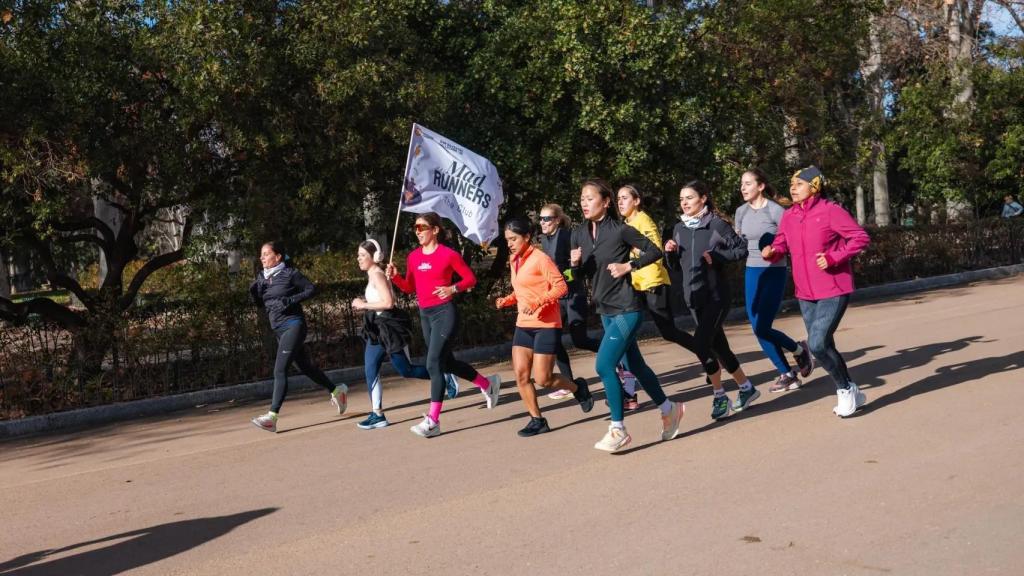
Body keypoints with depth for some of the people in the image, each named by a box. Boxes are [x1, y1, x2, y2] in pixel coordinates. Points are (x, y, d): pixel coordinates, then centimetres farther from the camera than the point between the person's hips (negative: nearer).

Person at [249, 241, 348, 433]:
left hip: (293, 325, -8)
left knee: (280, 370, -16)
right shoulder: (262, 276, 10)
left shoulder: (290, 273, -8)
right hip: (278, 329, 8)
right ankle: (336, 390, 37)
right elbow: (261, 303, 14)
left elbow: (311, 289, -7)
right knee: (305, 366, 19)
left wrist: (291, 300, -18)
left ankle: (272, 417, -18)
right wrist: (253, 293, -6)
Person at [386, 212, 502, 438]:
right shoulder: (413, 257, 8)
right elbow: (410, 287, 14)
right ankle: (487, 384, 39)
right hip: (425, 315, 8)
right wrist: (394, 277, -4)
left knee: (434, 364, -13)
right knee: (447, 362, 17)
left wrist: (453, 288, -21)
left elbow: (470, 278, -4)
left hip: (445, 313, -7)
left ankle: (433, 421, -9)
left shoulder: (448, 254, -10)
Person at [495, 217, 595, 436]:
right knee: (520, 375, -2)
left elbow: (561, 286, -16)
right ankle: (537, 420, 10)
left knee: (543, 379, -6)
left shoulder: (540, 258, -12)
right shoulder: (514, 260, 11)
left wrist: (537, 303, -26)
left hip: (546, 325, -7)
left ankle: (578, 388, 22)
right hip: (523, 325, 7)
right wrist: (507, 300, 3)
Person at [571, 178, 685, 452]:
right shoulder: (579, 234, 4)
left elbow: (654, 251, -6)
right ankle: (669, 409, 35)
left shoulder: (620, 230, -13)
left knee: (604, 365, -14)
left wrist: (628, 266, -17)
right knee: (635, 365, 16)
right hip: (605, 310, 7)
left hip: (626, 309, -7)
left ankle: (618, 430, -3)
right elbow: (580, 274, 11)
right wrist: (575, 263, -10)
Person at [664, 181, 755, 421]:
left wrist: (716, 256, -17)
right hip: (693, 296, 6)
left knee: (701, 342, -18)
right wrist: (671, 253, -3)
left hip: (717, 294, -6)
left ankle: (719, 395, -2)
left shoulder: (717, 225, -9)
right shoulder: (679, 228, 9)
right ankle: (746, 387, 29)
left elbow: (741, 249, -7)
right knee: (718, 345, 12)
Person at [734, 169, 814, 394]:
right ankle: (787, 374, 16)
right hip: (751, 272, 6)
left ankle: (799, 350, 16)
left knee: (762, 328, -12)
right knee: (757, 329, 3)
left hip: (774, 272, -6)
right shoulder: (741, 211, 6)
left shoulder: (775, 210, -12)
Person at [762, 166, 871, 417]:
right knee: (823, 346, 12)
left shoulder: (831, 211, -12)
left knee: (817, 343, -17)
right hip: (805, 293, 7)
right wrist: (771, 252, -12)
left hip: (834, 290, -7)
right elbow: (781, 244, 11)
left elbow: (861, 238, -11)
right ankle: (850, 394, 30)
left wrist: (833, 258, -20)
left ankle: (845, 389, 6)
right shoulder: (789, 216, 6)